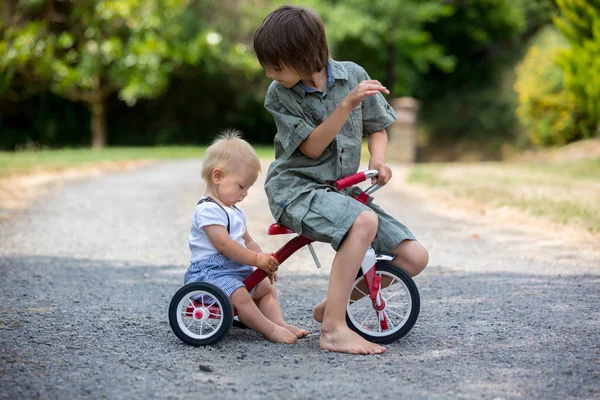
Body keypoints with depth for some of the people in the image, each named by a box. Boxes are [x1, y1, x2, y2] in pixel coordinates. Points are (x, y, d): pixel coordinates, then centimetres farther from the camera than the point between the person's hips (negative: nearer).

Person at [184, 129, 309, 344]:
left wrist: (264, 262, 3)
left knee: (266, 287, 10)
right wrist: (257, 259, -20)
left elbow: (248, 242, 20)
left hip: (236, 270, 11)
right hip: (210, 270, -11)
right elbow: (223, 244, -23)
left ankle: (280, 322, -4)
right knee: (240, 295, -31)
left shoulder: (235, 212, 19)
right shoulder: (208, 209, -15)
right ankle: (271, 330, -32)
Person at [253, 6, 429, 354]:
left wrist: (378, 159, -10)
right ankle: (334, 329, -33)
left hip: (340, 190, 5)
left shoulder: (353, 75, 1)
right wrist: (347, 105, -23)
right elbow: (312, 147, -12)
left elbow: (377, 129, 12)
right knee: (365, 221, -36)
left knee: (414, 257, -11)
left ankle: (332, 306, 6)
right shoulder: (278, 94, -5)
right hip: (296, 188, -4)